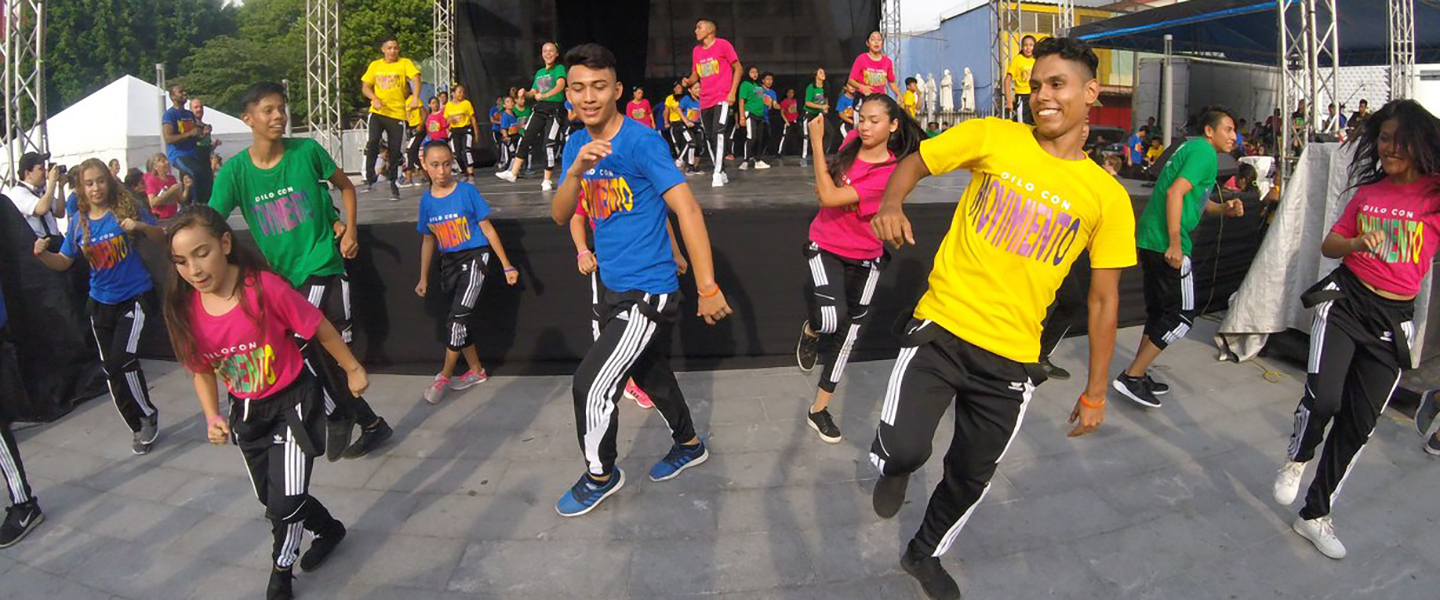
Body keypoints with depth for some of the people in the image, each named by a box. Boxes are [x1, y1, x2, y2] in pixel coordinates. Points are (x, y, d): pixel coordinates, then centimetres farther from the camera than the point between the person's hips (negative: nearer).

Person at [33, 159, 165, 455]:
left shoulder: (127, 208, -8)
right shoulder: (78, 221, 1)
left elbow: (161, 237, -3)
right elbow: (63, 262, 6)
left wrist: (141, 226, -23)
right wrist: (42, 254, -15)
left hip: (134, 296, -5)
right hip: (101, 302, 5)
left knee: (122, 357, -22)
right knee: (110, 369, 9)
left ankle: (148, 413, 0)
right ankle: (138, 426, 25)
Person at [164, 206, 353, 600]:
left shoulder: (265, 288, -27)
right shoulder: (185, 309, -12)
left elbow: (320, 329, -14)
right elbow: (202, 371, 2)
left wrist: (352, 369, -4)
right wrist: (212, 417, -10)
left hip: (293, 401, -5)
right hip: (246, 412, 6)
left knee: (286, 499, -9)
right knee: (269, 496, 19)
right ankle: (328, 529, 47)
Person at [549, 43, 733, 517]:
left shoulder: (642, 141, -17)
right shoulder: (577, 144, 6)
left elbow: (688, 210, -21)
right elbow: (559, 216, 0)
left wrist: (708, 289, -24)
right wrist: (577, 171, -21)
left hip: (648, 292, -8)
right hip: (613, 287, 8)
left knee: (591, 383, -8)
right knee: (651, 374, 22)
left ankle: (601, 475, 16)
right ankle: (689, 445, 45)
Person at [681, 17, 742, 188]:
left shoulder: (723, 45, -4)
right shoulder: (696, 51, 13)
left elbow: (738, 68, -2)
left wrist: (732, 92, -10)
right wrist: (688, 81, -3)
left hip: (722, 99, -7)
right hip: (705, 101, 7)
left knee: (718, 133, -20)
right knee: (709, 137, 8)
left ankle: (717, 174, -20)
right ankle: (722, 173, 18)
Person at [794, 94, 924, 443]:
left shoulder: (892, 172, -20)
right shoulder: (852, 144, -6)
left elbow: (830, 197, -27)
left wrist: (817, 142, -24)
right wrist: (830, 188, -3)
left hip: (865, 258, -1)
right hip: (826, 247, 1)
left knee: (847, 335, 7)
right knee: (832, 319, -24)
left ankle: (819, 410, 23)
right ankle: (811, 330, 14)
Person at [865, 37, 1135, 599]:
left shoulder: (1108, 197, 0)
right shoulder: (991, 137, -3)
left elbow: (1104, 298, 6)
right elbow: (913, 163, 8)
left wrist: (1095, 391, 7)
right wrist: (891, 204, -15)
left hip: (1012, 357, 2)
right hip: (942, 327, -2)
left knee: (971, 476, 14)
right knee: (903, 450, -21)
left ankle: (925, 554, 45)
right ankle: (893, 467, 19)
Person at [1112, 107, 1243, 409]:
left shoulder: (1191, 147, 20)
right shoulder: (1204, 152, -9)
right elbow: (1175, 193, -21)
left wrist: (1223, 209, 12)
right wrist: (1175, 245, -23)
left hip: (1150, 239, 10)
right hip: (1167, 242, -10)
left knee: (1158, 311, 17)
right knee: (1182, 316, -4)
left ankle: (1138, 375, 22)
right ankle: (1132, 376, -4)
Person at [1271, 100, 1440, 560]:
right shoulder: (1368, 190, 7)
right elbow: (1328, 246, 13)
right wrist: (1356, 243, -7)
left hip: (1393, 318, -1)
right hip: (1345, 298, 1)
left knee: (1359, 425, 6)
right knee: (1323, 397, -21)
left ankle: (1316, 515, 22)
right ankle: (1297, 459, 12)